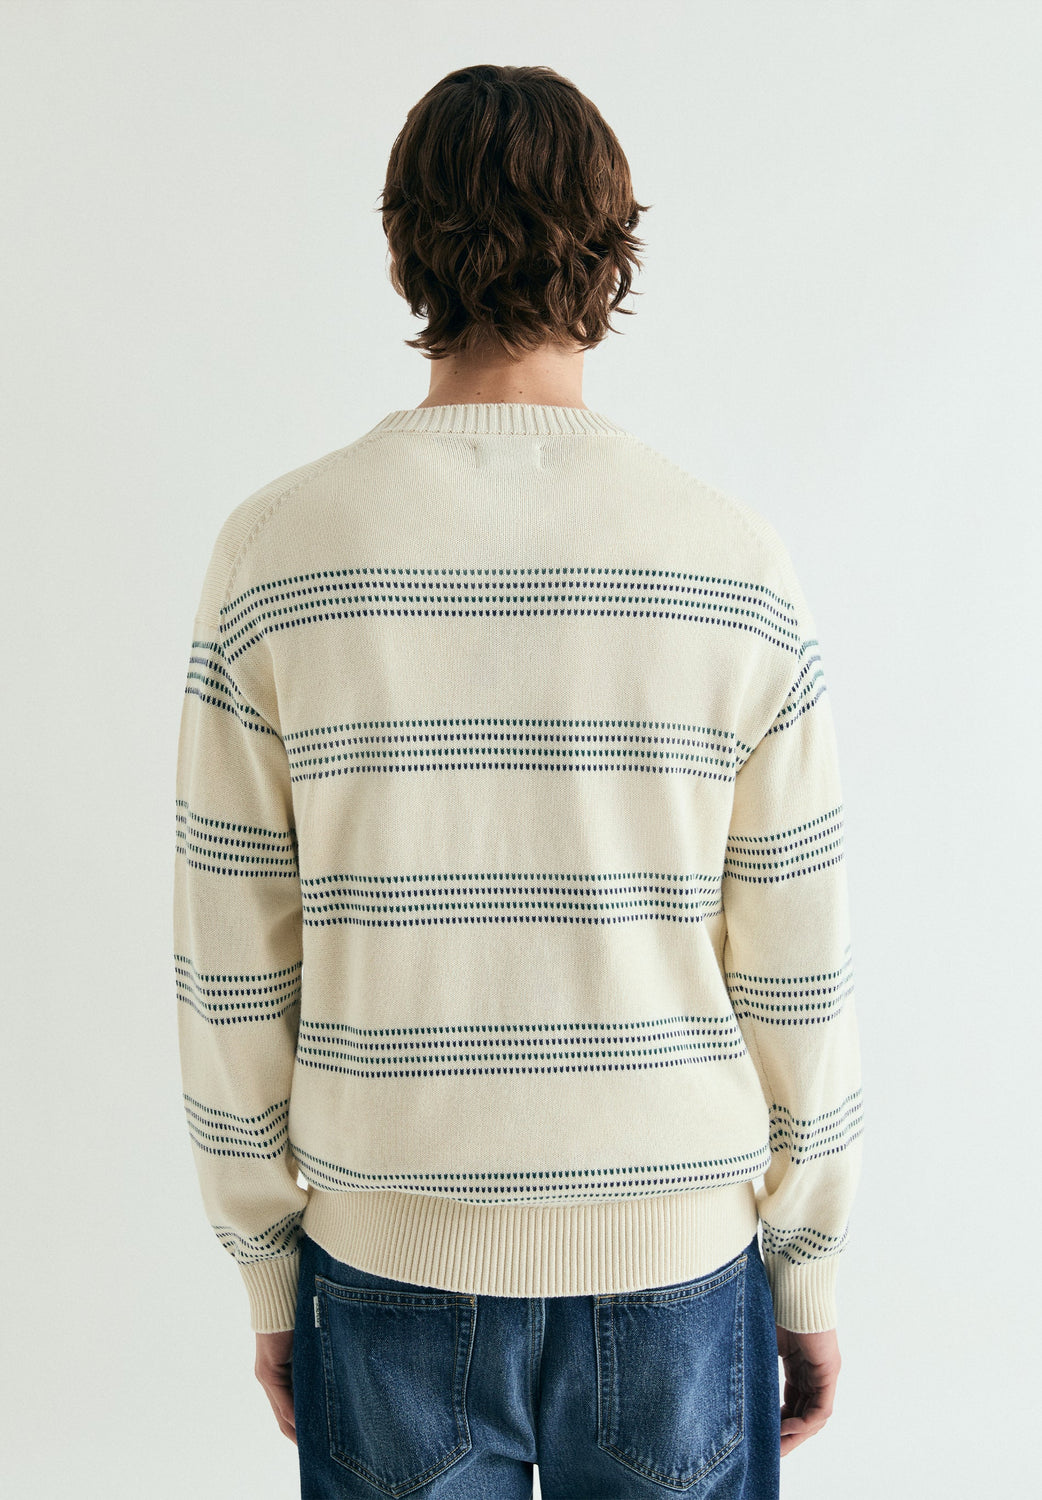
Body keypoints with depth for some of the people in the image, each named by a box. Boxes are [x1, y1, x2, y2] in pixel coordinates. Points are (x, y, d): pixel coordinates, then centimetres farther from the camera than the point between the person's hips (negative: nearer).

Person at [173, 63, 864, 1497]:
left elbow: (233, 977, -6)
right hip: (677, 1267, 0)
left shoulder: (276, 554, -10)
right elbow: (797, 983, -6)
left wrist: (269, 1275, 7)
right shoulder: (738, 567, -10)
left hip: (390, 1269, 0)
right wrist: (807, 1277, 8)